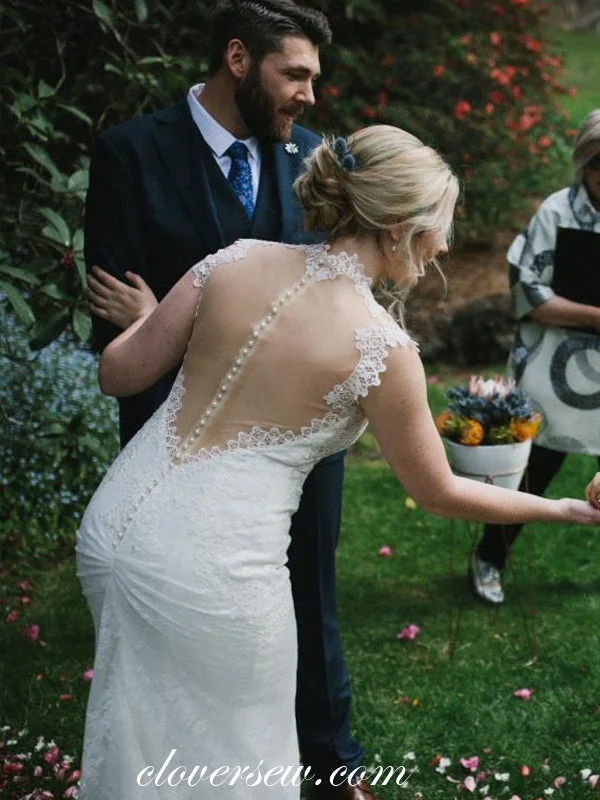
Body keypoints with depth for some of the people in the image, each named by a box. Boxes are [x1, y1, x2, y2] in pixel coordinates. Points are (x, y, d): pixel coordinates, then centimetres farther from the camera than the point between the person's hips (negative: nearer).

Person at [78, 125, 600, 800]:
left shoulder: (236, 260, -3)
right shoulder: (381, 346, -15)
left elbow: (118, 375, 4)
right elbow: (437, 493, -1)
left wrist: (151, 314, 26)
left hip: (111, 524, 5)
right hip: (210, 572, -5)